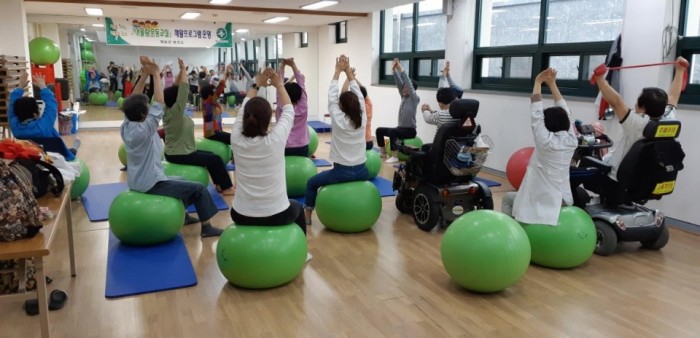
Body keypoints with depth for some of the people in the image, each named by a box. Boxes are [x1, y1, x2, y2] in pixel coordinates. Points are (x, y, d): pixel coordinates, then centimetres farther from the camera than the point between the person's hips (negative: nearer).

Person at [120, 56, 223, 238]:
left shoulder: (126, 127, -2)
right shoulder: (143, 131, -26)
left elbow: (132, 102, 5)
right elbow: (159, 104, -28)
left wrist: (144, 76, -4)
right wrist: (156, 74, -23)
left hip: (137, 182, 10)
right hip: (150, 185, -10)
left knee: (182, 182, 31)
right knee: (199, 189, -1)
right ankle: (206, 227, 7)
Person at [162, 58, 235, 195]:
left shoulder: (170, 111, 5)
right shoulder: (175, 112, -21)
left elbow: (178, 89, 8)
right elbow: (184, 89, -25)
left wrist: (181, 71, 4)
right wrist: (183, 69, -19)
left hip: (178, 152, 10)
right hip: (179, 155, -10)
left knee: (212, 155, 16)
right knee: (214, 159, -10)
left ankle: (220, 184, 17)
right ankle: (226, 188, -2)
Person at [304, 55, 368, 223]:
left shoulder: (338, 120, -13)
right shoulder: (362, 120, -4)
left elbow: (331, 97, -4)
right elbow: (358, 94, 6)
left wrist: (338, 72, 3)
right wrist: (348, 71, 9)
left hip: (342, 172, -4)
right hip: (362, 172, 4)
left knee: (312, 183, 18)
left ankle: (307, 215, 21)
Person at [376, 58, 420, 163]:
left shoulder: (415, 99, -9)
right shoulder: (404, 97, 10)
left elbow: (408, 83, -20)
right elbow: (399, 83, 1)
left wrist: (401, 69, -23)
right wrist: (394, 69, -10)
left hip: (410, 130, -8)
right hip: (401, 128, 8)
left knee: (392, 132, -34)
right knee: (379, 130, 0)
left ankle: (395, 157, -31)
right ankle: (383, 152, 11)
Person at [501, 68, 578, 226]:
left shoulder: (545, 141, -18)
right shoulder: (571, 141, -4)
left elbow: (536, 112, -13)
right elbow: (563, 111, 5)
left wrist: (538, 82, -5)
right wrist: (552, 84, 8)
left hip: (542, 201, -6)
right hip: (563, 199, 6)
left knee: (508, 198, 20)